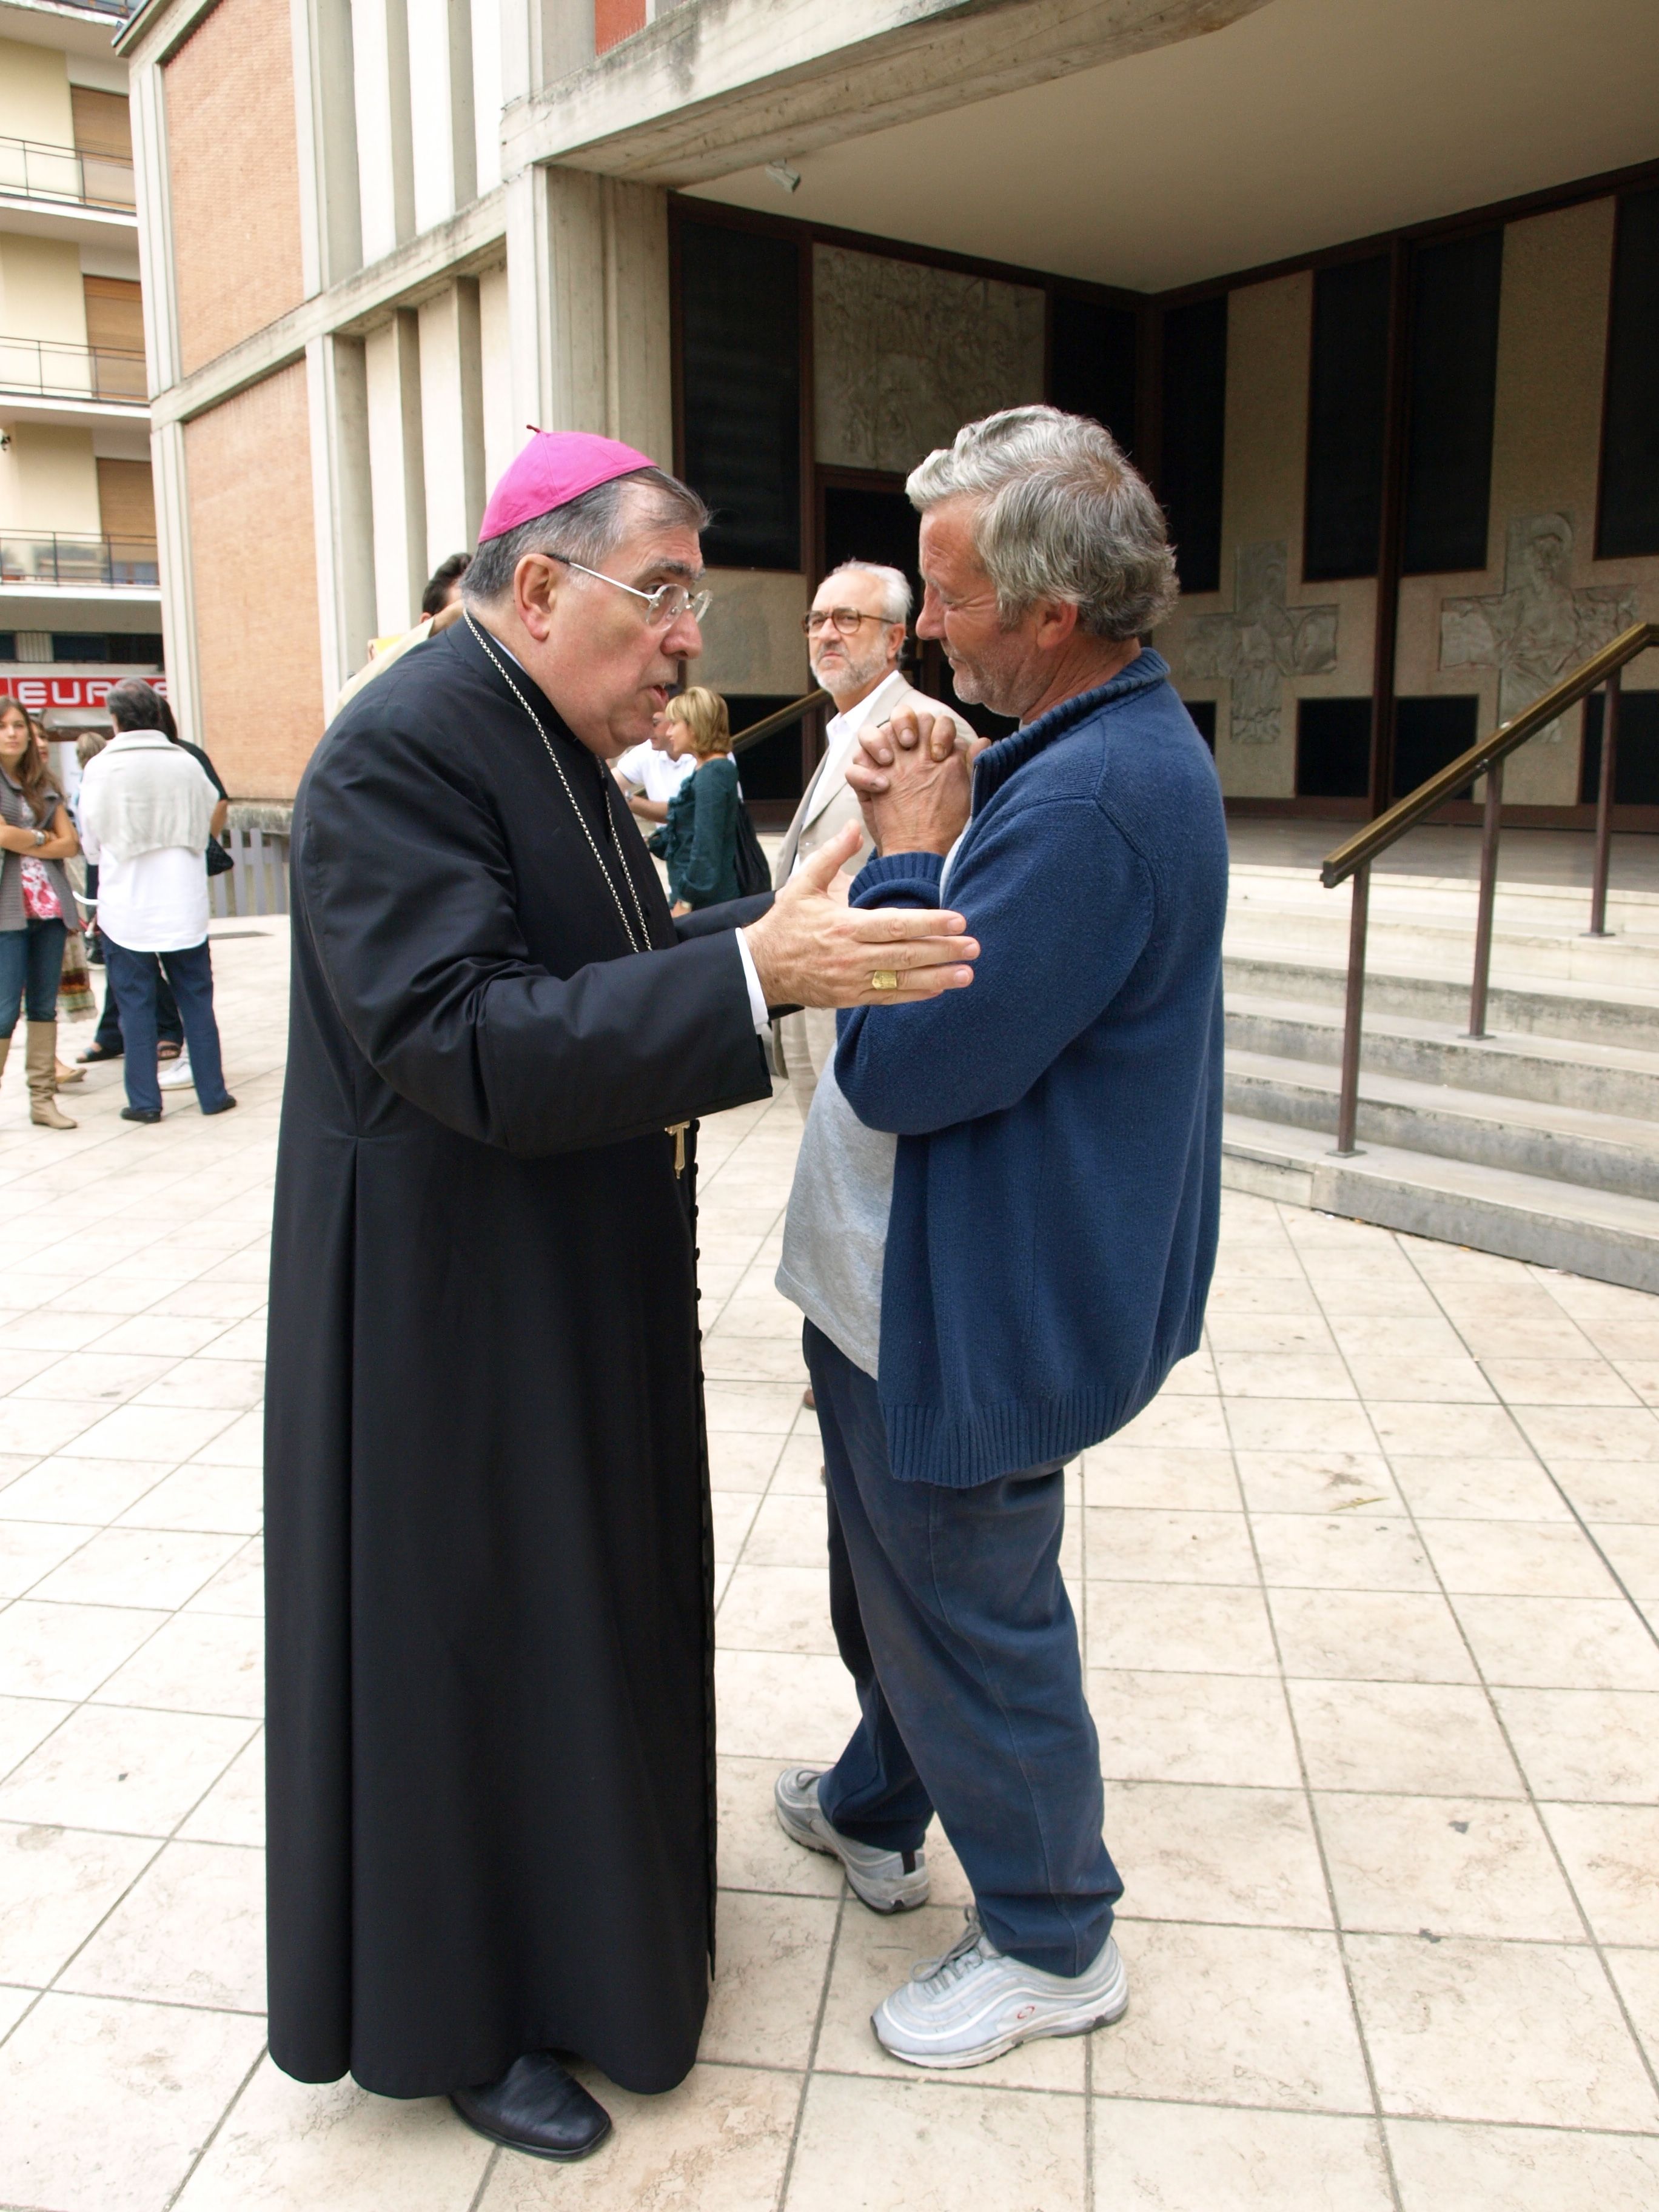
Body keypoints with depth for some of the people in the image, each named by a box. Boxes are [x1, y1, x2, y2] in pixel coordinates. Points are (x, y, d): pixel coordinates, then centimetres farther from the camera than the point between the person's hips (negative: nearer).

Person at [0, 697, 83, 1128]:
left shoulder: (44, 784, 15)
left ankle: (43, 1099, 12)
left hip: (50, 906, 5)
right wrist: (45, 839, 1)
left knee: (44, 1006, 7)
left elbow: (71, 844, 6)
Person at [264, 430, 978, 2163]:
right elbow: (467, 1043, -30)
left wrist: (789, 927, 2)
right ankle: (459, 2015, 30)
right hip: (454, 1309, -9)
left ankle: (580, 1893, 46)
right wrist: (753, 973, -36)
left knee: (575, 1602, 22)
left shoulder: (551, 742, 8)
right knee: (467, 1636, 7)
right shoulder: (400, 750, -21)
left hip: (578, 1290, 9)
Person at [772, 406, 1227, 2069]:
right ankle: (876, 1810, 51)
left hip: (976, 1310, -10)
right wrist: (935, 837, -5)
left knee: (967, 1618, 10)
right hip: (913, 1276, 10)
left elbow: (903, 1064, -28)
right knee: (898, 1577, 27)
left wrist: (908, 849, -16)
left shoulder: (1092, 800, -29)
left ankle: (1052, 1939, 34)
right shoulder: (1112, 746, 6)